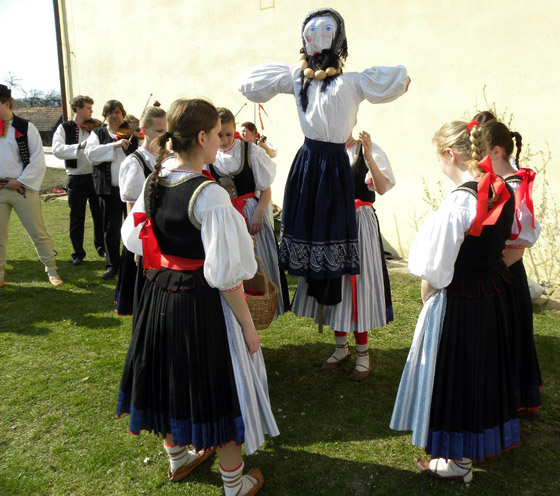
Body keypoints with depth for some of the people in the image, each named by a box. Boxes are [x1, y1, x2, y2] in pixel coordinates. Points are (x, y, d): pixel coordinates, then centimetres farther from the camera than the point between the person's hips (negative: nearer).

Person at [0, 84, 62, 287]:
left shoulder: (25, 128, -4)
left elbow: (38, 160, -7)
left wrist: (20, 181, -12)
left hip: (23, 188, -4)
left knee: (38, 232, 3)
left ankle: (52, 270, 15)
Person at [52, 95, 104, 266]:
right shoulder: (64, 128, -2)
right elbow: (57, 150, -18)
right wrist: (80, 146, -31)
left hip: (96, 176, 2)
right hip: (77, 178, -2)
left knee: (99, 214, 10)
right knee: (77, 218, 6)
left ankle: (101, 247, 28)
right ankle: (78, 253, 19)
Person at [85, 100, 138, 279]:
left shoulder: (132, 134, 7)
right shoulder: (98, 133, 8)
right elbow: (91, 153, -11)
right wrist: (115, 144, -20)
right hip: (109, 188, 1)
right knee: (111, 228, 8)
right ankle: (112, 264, 21)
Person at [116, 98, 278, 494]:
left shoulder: (152, 183, -2)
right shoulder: (209, 195, -24)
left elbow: (133, 239, 8)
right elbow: (226, 274, -24)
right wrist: (247, 325, -14)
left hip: (159, 296, 7)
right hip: (202, 303, -7)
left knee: (173, 376, 24)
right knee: (216, 386, 10)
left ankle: (178, 457, 49)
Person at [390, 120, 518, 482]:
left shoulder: (459, 202, -25)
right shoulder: (504, 192, 0)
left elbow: (436, 266, -22)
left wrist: (428, 291, -5)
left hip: (459, 302, -8)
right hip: (495, 295, 8)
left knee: (454, 371, 9)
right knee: (484, 366, 23)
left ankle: (459, 460, 27)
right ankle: (485, 439, 45)